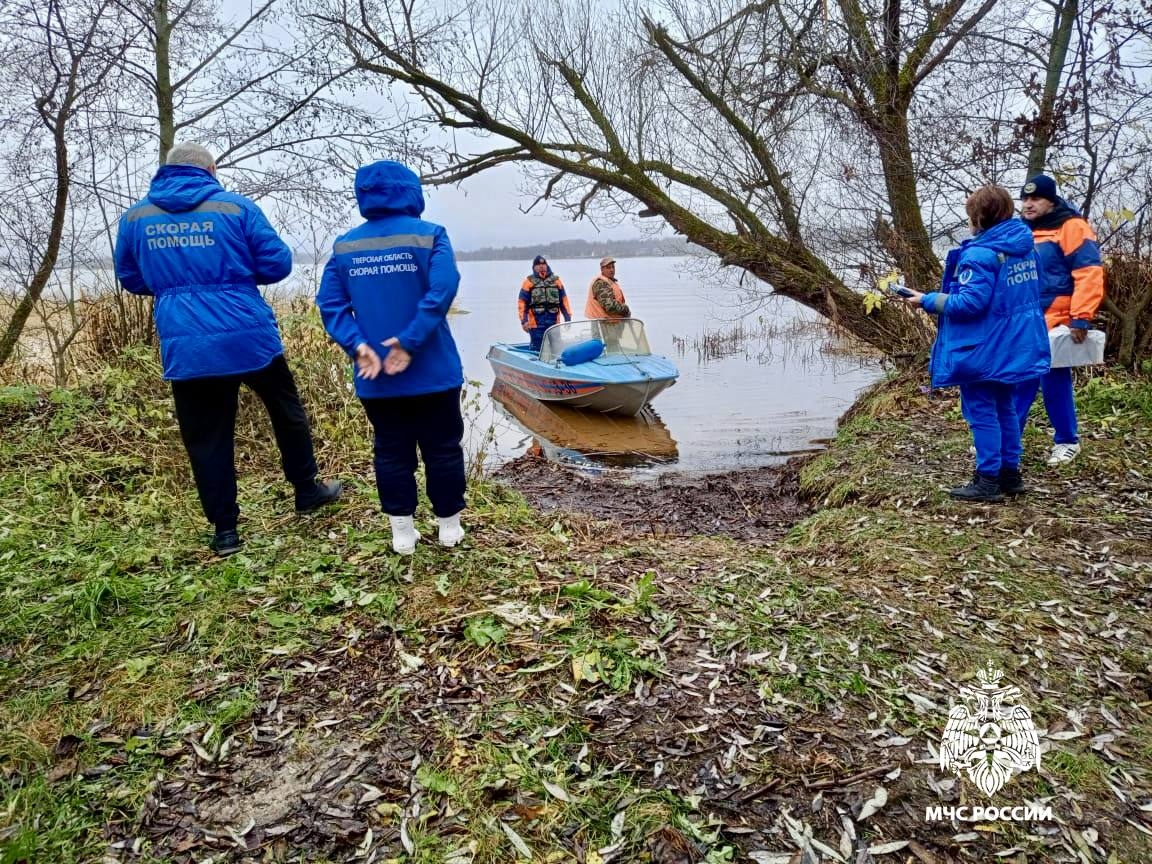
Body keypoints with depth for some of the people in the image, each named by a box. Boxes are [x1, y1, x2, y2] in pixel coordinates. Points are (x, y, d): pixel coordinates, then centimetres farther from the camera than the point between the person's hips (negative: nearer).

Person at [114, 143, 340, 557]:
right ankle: (307, 491, 32)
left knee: (206, 439, 10)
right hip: (249, 337, -1)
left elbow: (131, 279, 18)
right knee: (287, 413, 21)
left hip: (186, 347, 2)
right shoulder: (236, 207, -3)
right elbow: (277, 264, -1)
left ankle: (225, 529, 15)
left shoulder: (135, 217, 7)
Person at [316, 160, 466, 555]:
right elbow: (441, 292, -19)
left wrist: (357, 345, -10)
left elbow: (330, 302, -2)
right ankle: (449, 525, 21)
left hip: (375, 378, 3)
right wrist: (410, 341, -18)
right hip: (432, 372, -3)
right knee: (443, 449, 11)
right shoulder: (429, 236, -6)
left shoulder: (344, 246, 5)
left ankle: (402, 532, 18)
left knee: (391, 452, 12)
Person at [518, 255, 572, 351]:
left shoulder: (556, 280, 12)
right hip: (536, 322, -3)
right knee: (536, 347, -4)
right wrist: (524, 321, -9)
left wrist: (568, 318, 8)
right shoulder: (529, 281, 3)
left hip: (553, 322, 3)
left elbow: (563, 300, 14)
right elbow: (522, 302, -1)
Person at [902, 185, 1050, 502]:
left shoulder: (981, 253, -21)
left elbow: (971, 303, -25)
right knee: (1004, 408, 18)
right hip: (1014, 345, 9)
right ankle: (1010, 473, 26)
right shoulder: (1024, 246, 7)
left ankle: (988, 480, 6)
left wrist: (928, 301, -14)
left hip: (984, 349, -9)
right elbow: (1024, 292, 15)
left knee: (981, 412, 0)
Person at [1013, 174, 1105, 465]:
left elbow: (1089, 274, -15)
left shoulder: (1071, 227, -9)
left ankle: (1067, 441, 18)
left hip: (1055, 323, -6)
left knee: (1054, 382, 2)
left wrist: (1081, 318, -21)